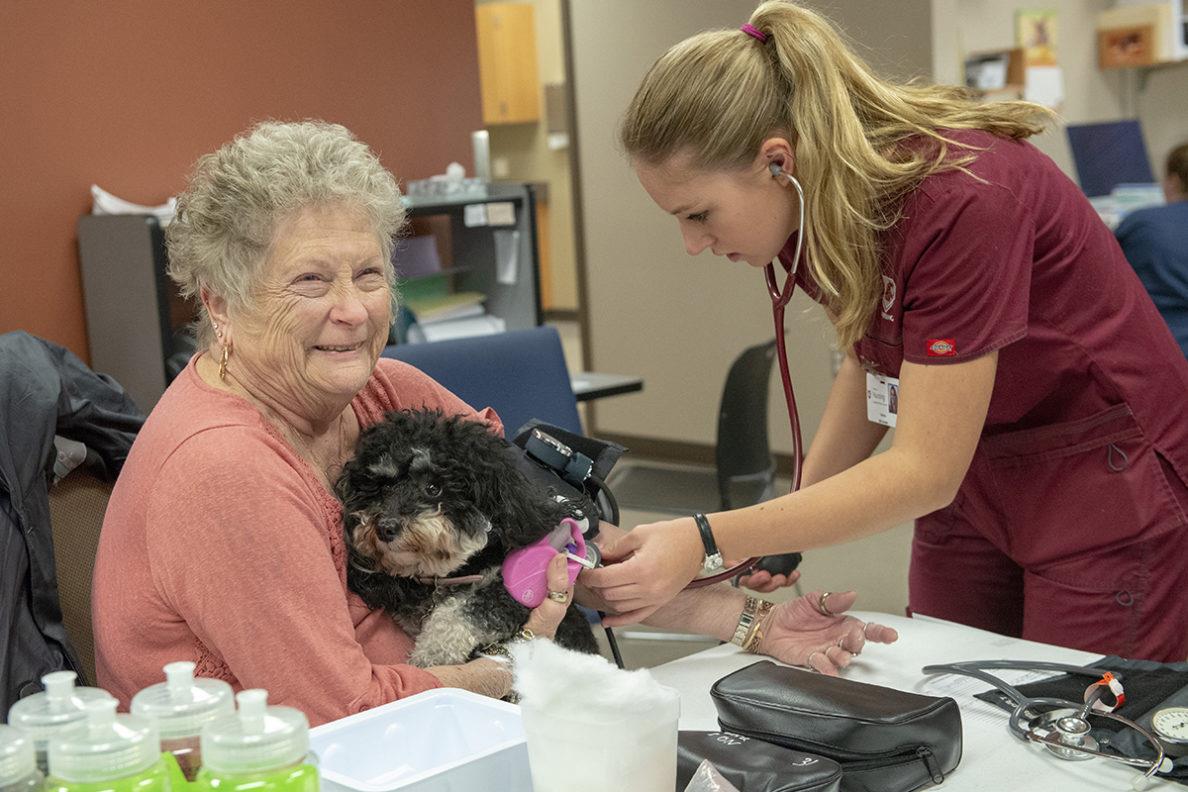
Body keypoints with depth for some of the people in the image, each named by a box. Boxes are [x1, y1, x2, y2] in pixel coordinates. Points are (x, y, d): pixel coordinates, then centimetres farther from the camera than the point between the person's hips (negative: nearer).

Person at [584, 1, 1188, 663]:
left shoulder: (961, 198, -32)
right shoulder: (813, 208, -9)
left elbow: (924, 471, -30)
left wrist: (706, 543, -34)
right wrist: (784, 536, -6)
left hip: (1105, 488, -6)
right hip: (975, 483, 7)